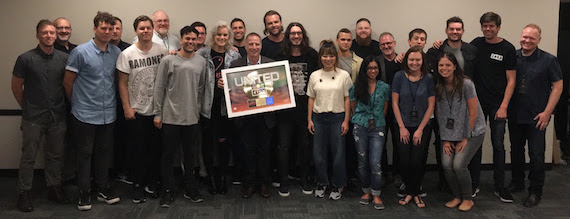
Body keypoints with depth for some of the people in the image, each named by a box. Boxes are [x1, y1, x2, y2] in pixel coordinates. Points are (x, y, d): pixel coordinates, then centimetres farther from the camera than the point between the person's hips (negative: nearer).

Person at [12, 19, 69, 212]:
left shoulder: (64, 58, 1)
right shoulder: (25, 59, -7)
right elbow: (16, 87, 2)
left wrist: (64, 106, 7)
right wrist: (27, 107, 8)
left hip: (58, 116, 3)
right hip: (33, 118, -3)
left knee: (55, 155, 13)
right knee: (28, 156, 6)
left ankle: (54, 188, 27)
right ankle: (24, 193, 18)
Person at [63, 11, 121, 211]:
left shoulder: (117, 52, 3)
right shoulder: (80, 52, -9)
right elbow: (68, 82, -2)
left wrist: (113, 100, 11)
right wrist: (77, 102, 7)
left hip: (108, 114, 4)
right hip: (85, 114, -4)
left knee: (104, 153, 14)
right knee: (85, 153, 6)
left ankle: (103, 189, 26)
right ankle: (84, 193, 17)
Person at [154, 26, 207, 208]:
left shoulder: (201, 62, 7)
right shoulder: (168, 61, -3)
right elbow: (159, 88, -2)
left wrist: (199, 109, 9)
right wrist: (158, 114, -4)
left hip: (192, 117, 3)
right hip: (171, 117, -3)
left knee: (191, 155, 11)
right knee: (168, 155, 4)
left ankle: (190, 189, 25)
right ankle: (168, 192, 16)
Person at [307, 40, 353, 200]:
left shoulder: (343, 75, 0)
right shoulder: (314, 76, 6)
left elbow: (347, 99, 0)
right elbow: (311, 98, 10)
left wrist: (346, 121, -5)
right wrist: (309, 120, 5)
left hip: (337, 117, -2)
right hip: (318, 117, 2)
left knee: (338, 152, 2)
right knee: (319, 152, 6)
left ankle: (338, 185, 19)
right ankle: (322, 183, 24)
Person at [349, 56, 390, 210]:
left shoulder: (384, 87, 6)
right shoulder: (356, 87, 4)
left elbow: (385, 109, 13)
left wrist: (377, 120, 10)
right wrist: (361, 119, 11)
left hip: (377, 128, -1)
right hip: (360, 128, 1)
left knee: (375, 163, -8)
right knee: (362, 161, 6)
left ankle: (376, 195, 4)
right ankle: (366, 191, 21)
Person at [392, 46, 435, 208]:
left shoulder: (428, 79, -3)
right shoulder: (399, 77, -2)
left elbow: (431, 105, -2)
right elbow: (395, 103, 0)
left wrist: (420, 129, -5)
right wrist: (402, 127, -4)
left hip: (423, 127, 0)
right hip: (404, 126, 0)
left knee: (417, 162, -2)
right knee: (404, 162, -2)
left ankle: (412, 192, 19)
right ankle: (411, 191, 19)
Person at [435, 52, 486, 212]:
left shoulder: (466, 84, -15)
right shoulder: (438, 87, 0)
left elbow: (473, 114, -13)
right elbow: (439, 115, 5)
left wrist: (465, 138, -10)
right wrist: (445, 139, 0)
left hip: (473, 132, -4)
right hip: (451, 134, 4)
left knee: (458, 164, -16)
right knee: (446, 163, -12)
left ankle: (467, 199, 7)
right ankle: (456, 197, 11)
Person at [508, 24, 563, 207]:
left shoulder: (548, 60, -4)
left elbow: (557, 87, -3)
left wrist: (546, 113, -10)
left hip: (536, 118, -3)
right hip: (514, 115, 4)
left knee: (536, 155, 1)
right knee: (516, 151, 15)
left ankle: (535, 192, 14)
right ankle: (517, 183, 32)